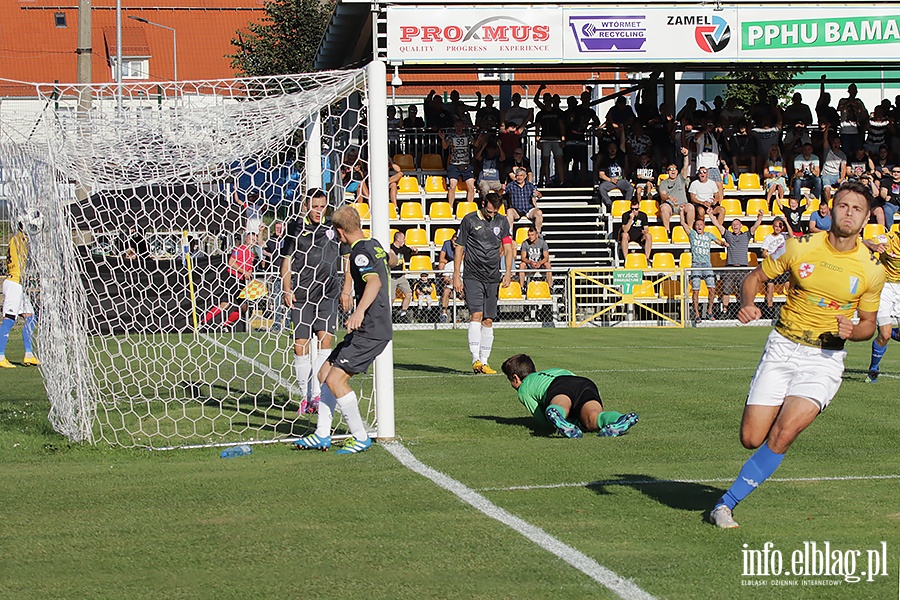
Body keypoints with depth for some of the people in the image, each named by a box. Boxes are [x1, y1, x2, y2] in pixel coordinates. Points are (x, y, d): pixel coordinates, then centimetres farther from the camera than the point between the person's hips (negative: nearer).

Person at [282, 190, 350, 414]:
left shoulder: (334, 227, 7)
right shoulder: (296, 227, 7)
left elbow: (348, 257, 14)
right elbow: (287, 260, 12)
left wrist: (346, 288, 7)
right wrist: (287, 289, 3)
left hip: (328, 292, -1)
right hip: (301, 293, 1)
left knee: (325, 338, -15)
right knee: (300, 344, -1)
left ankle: (318, 393, -15)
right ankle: (306, 395, 9)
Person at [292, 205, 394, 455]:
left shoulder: (361, 251, -15)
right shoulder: (375, 246, 13)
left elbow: (374, 281, -33)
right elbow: (389, 259, 38)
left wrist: (360, 311, -47)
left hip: (371, 331, -10)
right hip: (368, 329, 10)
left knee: (336, 379, -15)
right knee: (325, 373, 13)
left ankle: (361, 438, -7)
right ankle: (322, 436, 16)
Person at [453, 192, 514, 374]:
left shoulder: (502, 221, 9)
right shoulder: (469, 220, 0)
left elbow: (508, 249, 9)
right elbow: (459, 248, 3)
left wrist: (508, 273, -5)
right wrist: (456, 276, -1)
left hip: (492, 278, 4)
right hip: (472, 276, -4)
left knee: (488, 321, 4)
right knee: (476, 315, -17)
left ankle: (484, 362, 9)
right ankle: (475, 360, -22)